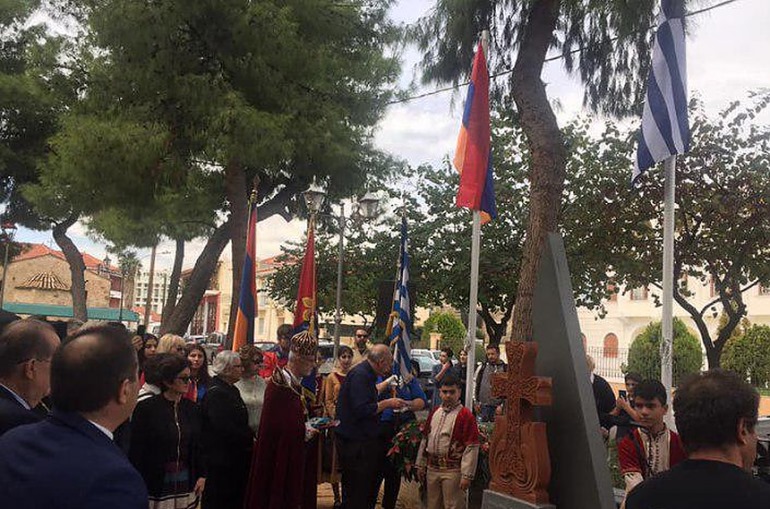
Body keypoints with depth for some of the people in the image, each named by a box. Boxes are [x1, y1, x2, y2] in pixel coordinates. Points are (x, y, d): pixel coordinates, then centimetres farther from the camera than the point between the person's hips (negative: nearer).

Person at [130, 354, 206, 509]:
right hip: (156, 484, -4)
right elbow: (136, 450, -9)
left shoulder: (191, 408, 5)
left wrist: (201, 475, 7)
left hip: (186, 483, 4)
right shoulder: (146, 408, -10)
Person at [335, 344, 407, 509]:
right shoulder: (360, 375, -19)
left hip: (363, 439, 10)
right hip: (355, 443, -10)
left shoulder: (366, 374, 13)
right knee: (356, 496, -2)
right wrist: (387, 403, -16)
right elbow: (362, 410, -26)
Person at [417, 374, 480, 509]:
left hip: (453, 471, -6)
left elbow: (471, 448, -14)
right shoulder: (435, 412, 9)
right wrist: (421, 465, 14)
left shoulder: (465, 415, -11)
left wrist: (467, 475, -16)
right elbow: (425, 440, 16)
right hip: (432, 468, 6)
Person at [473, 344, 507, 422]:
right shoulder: (481, 368, 7)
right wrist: (476, 402, 5)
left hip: (498, 406, -1)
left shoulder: (505, 369, 0)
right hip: (483, 405, 2)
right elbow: (474, 384, 9)